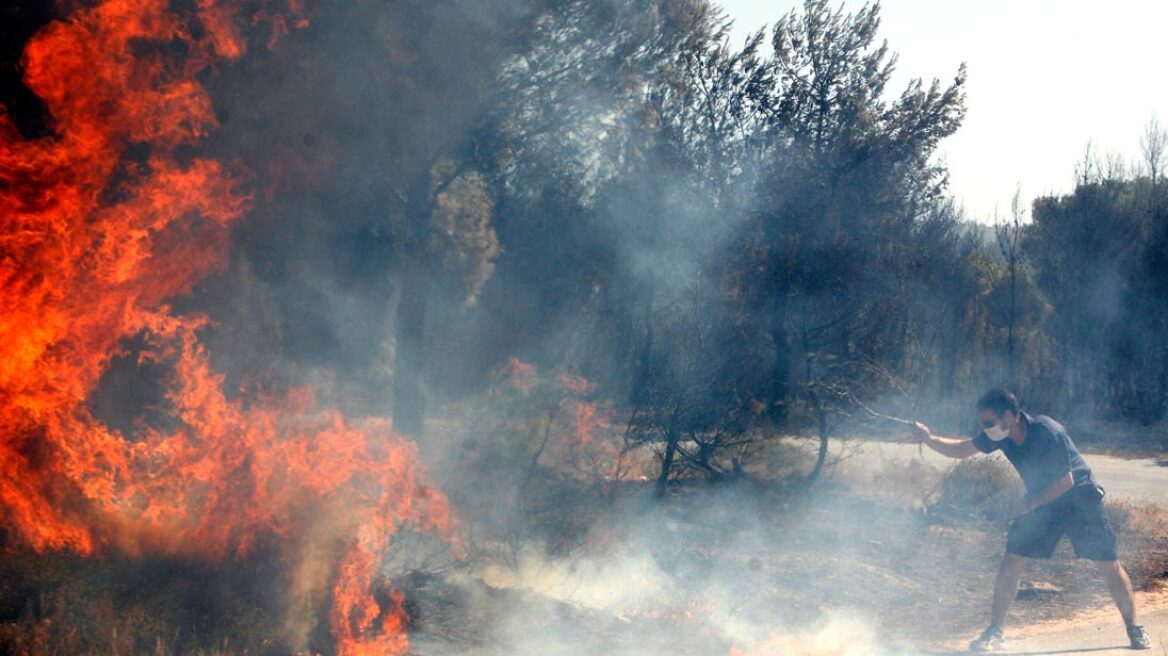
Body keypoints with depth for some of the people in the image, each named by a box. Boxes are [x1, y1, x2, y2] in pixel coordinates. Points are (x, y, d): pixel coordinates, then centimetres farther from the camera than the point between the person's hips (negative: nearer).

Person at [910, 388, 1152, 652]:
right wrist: (929, 439, -18)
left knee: (1108, 565, -5)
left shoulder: (1048, 433, -30)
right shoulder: (1000, 435, -12)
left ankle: (1134, 629, 13)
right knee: (1011, 562, -7)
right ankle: (994, 632, 0)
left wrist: (1031, 503, -23)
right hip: (1041, 500, 5)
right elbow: (961, 449, -3)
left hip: (1079, 496, -5)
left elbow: (1066, 482, -23)